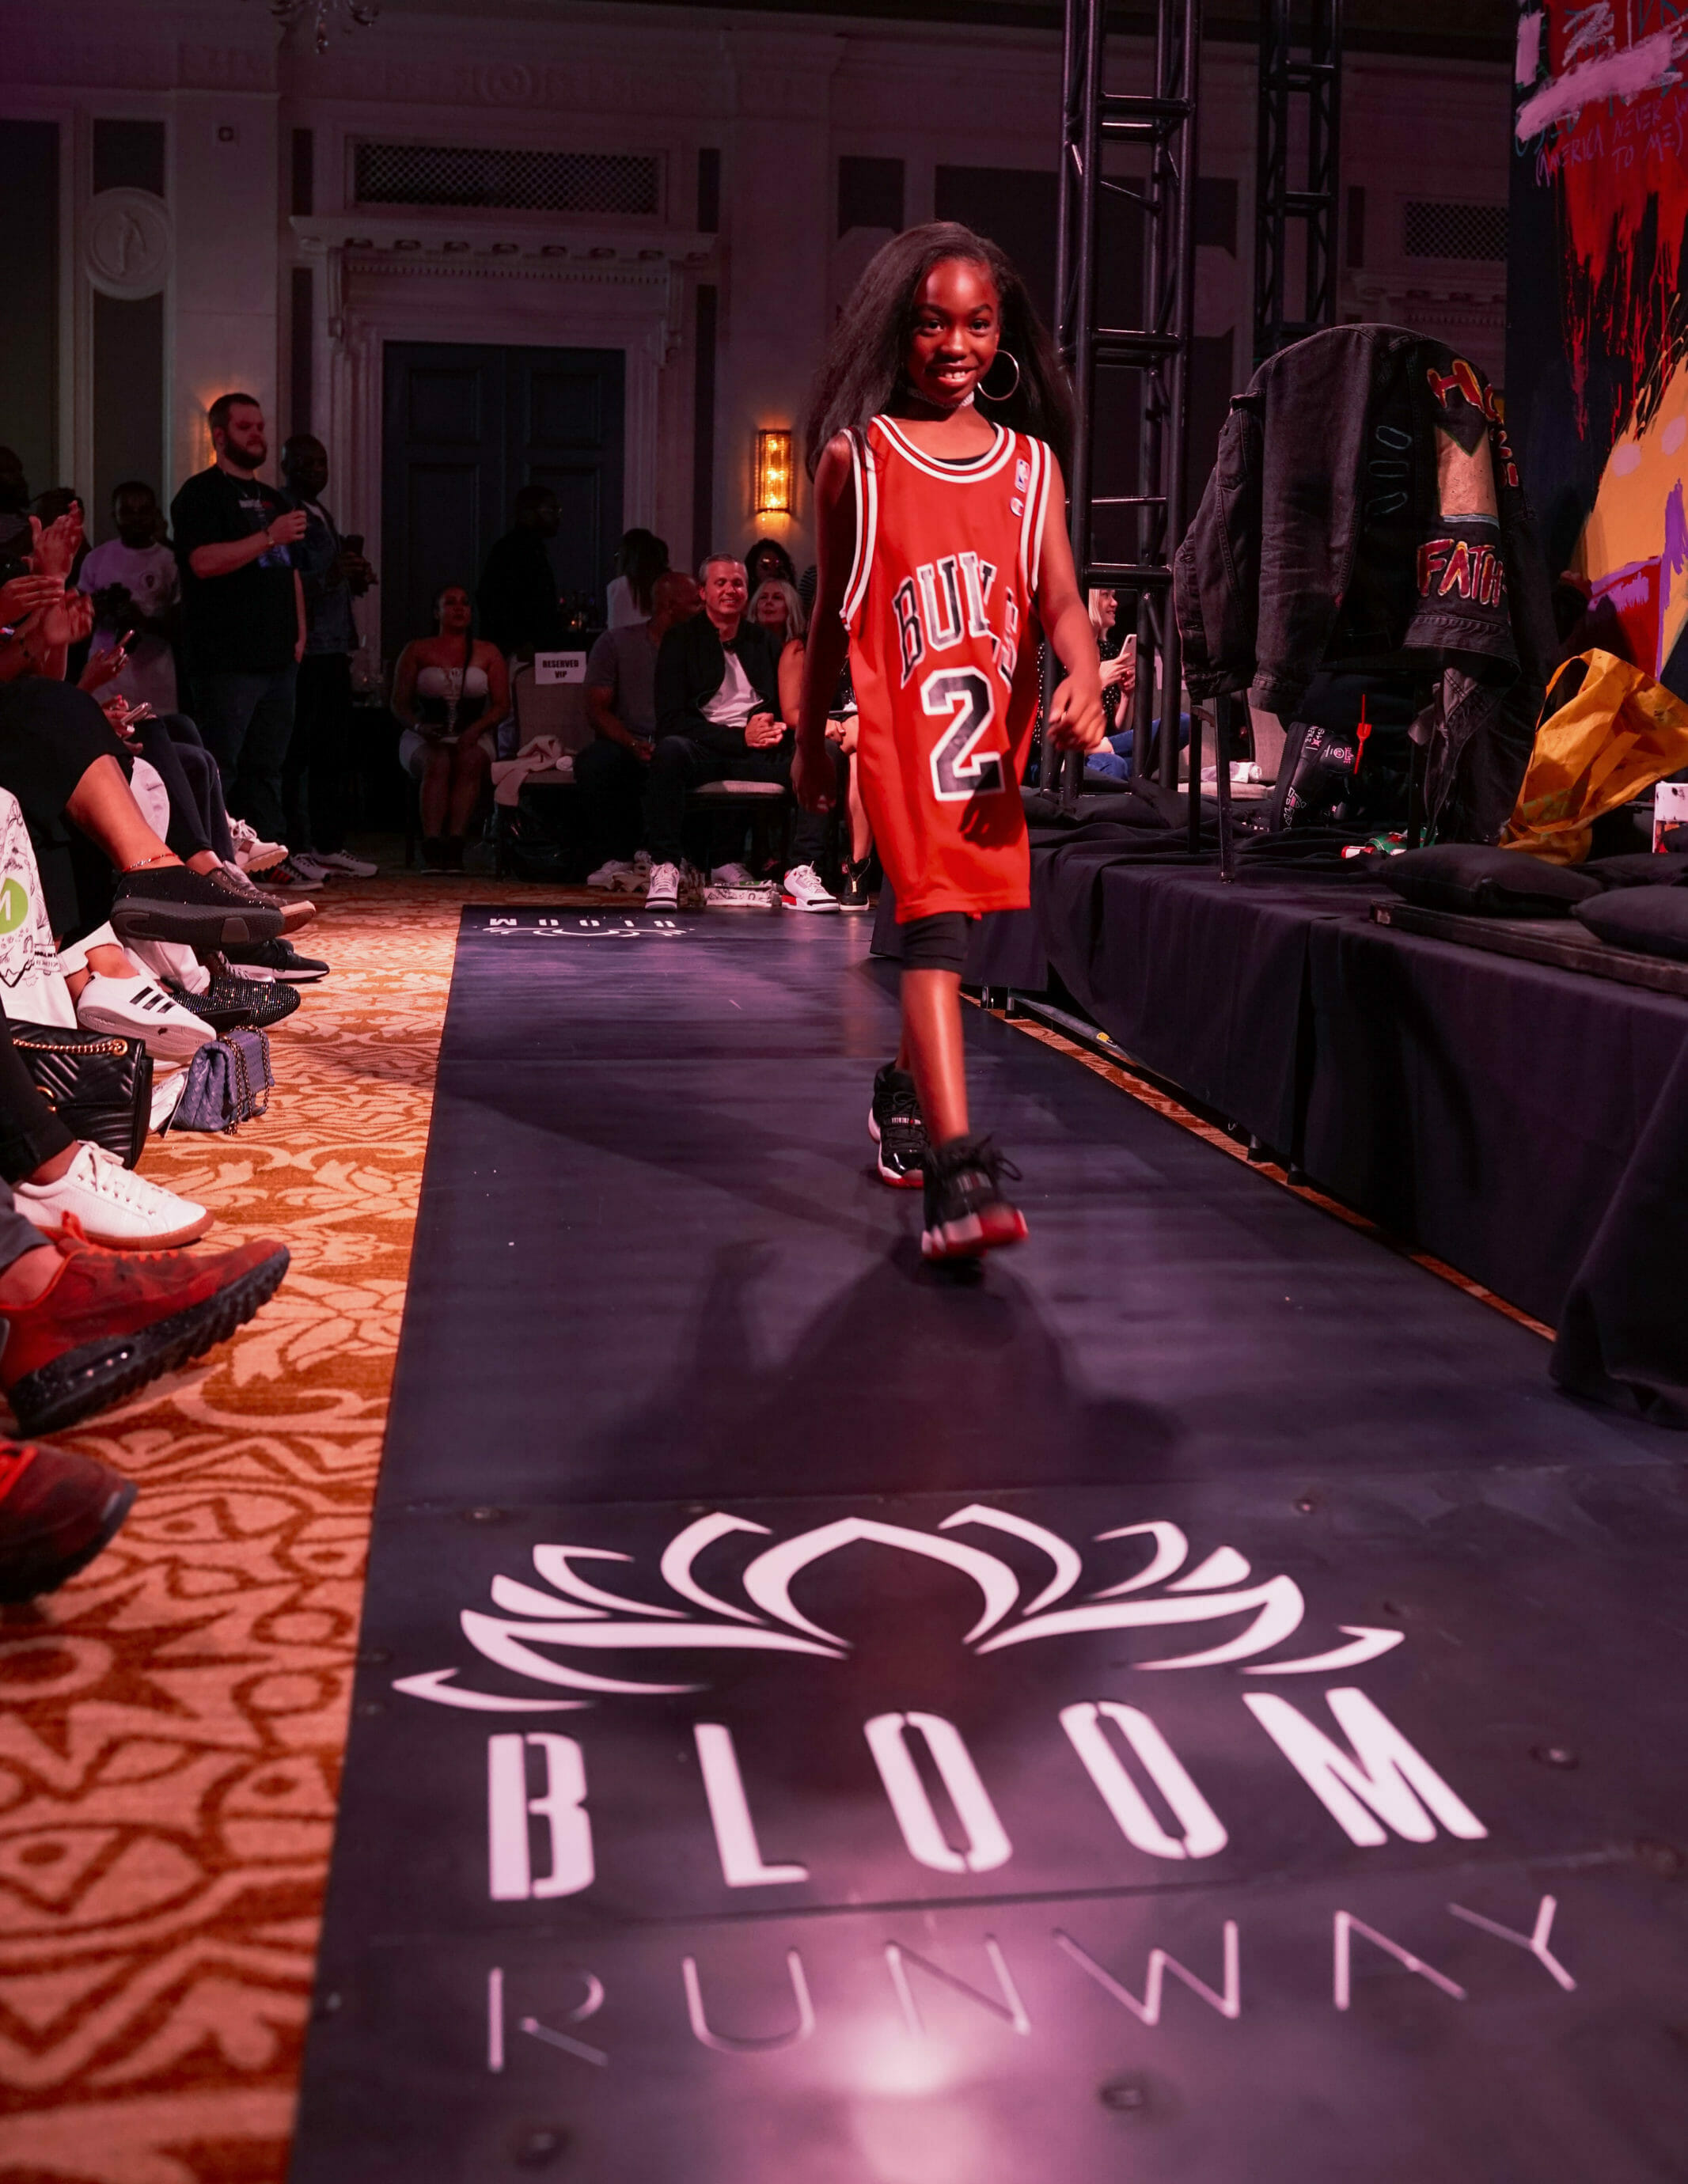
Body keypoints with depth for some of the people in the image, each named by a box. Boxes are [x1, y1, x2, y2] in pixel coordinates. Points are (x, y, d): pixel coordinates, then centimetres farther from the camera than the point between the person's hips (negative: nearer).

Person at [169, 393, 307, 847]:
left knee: (267, 766, 8)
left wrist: (299, 633, 16)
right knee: (218, 769, -10)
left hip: (277, 657, 8)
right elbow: (204, 561, -17)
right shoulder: (201, 494, -2)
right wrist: (269, 537, -19)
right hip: (227, 659, -8)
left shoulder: (271, 499, 23)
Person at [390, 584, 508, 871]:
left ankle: (454, 843, -45)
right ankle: (431, 845, -47)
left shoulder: (488, 653, 14)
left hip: (472, 739, 1)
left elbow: (502, 705, 6)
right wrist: (419, 727, -15)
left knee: (470, 761, -35)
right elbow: (399, 704, 8)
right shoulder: (417, 651, 13)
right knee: (438, 761, -36)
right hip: (424, 739, 0)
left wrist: (474, 730, -13)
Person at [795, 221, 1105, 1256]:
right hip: (904, 725, -4)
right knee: (938, 916, -18)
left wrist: (1083, 679, -21)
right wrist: (811, 736, 14)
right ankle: (958, 1170, -26)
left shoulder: (1030, 461, 10)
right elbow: (834, 608, 9)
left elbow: (1059, 597, 0)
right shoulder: (857, 456, 3)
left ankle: (908, 1092, 41)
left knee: (947, 913, 17)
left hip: (997, 727, 4)